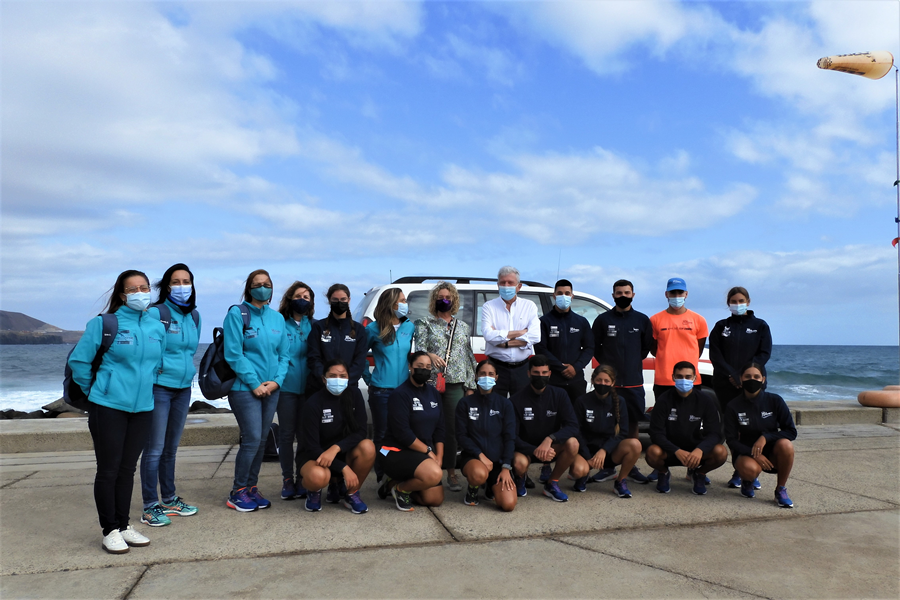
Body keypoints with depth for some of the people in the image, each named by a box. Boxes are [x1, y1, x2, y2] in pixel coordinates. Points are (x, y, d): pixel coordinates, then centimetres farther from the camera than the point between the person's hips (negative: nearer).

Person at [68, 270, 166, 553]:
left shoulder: (157, 327, 6)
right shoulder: (104, 324, -8)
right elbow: (78, 361, -4)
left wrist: (147, 389, 12)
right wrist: (95, 392, 2)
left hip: (142, 407, 4)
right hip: (108, 407, -4)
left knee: (128, 469, 13)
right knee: (108, 470, 3)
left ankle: (124, 526, 23)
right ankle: (110, 530, 15)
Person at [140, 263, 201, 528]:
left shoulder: (194, 316, 9)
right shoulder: (156, 313, -11)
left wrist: (186, 366, 11)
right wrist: (162, 366, -13)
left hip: (184, 387, 7)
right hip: (159, 387, -6)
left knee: (171, 447, 16)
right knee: (155, 449, -2)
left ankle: (169, 499, 28)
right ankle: (150, 507, 9)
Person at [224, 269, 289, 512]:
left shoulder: (277, 318, 10)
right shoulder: (237, 314, -6)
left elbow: (284, 353, 10)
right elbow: (233, 354, -12)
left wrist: (277, 380, -5)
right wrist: (255, 383, -13)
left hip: (271, 389, 5)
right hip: (245, 388, -5)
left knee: (261, 440, 9)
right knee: (252, 440, -7)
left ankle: (252, 487, 24)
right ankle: (237, 492, 10)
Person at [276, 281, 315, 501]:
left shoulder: (313, 326, 8)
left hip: (308, 386, 2)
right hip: (286, 386, -2)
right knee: (286, 433, 5)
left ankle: (302, 480, 17)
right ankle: (287, 480, 15)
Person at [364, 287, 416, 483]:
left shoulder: (409, 327, 7)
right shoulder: (374, 329, -2)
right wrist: (368, 378, 3)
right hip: (381, 391, -3)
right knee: (382, 436, 5)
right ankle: (383, 479, 16)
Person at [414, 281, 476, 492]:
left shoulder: (463, 326, 17)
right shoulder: (425, 323, 9)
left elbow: (469, 357, 17)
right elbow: (419, 347, -5)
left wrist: (470, 386, 11)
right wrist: (430, 355, -28)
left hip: (456, 384, 2)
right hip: (431, 382, -2)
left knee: (453, 428, -1)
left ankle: (451, 472, 8)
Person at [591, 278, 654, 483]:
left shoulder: (642, 320, 7)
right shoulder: (603, 319, 3)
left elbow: (647, 346, 15)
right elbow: (594, 346, 8)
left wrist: (634, 362, 10)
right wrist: (606, 364, 4)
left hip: (634, 381, 2)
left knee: (633, 423, 7)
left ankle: (631, 467, 17)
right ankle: (608, 466, 11)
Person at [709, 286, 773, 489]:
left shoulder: (760, 326, 9)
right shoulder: (721, 327, 11)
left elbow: (764, 353, 0)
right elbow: (715, 354, 1)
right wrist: (732, 376, -11)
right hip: (725, 385, 1)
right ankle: (738, 472, 8)